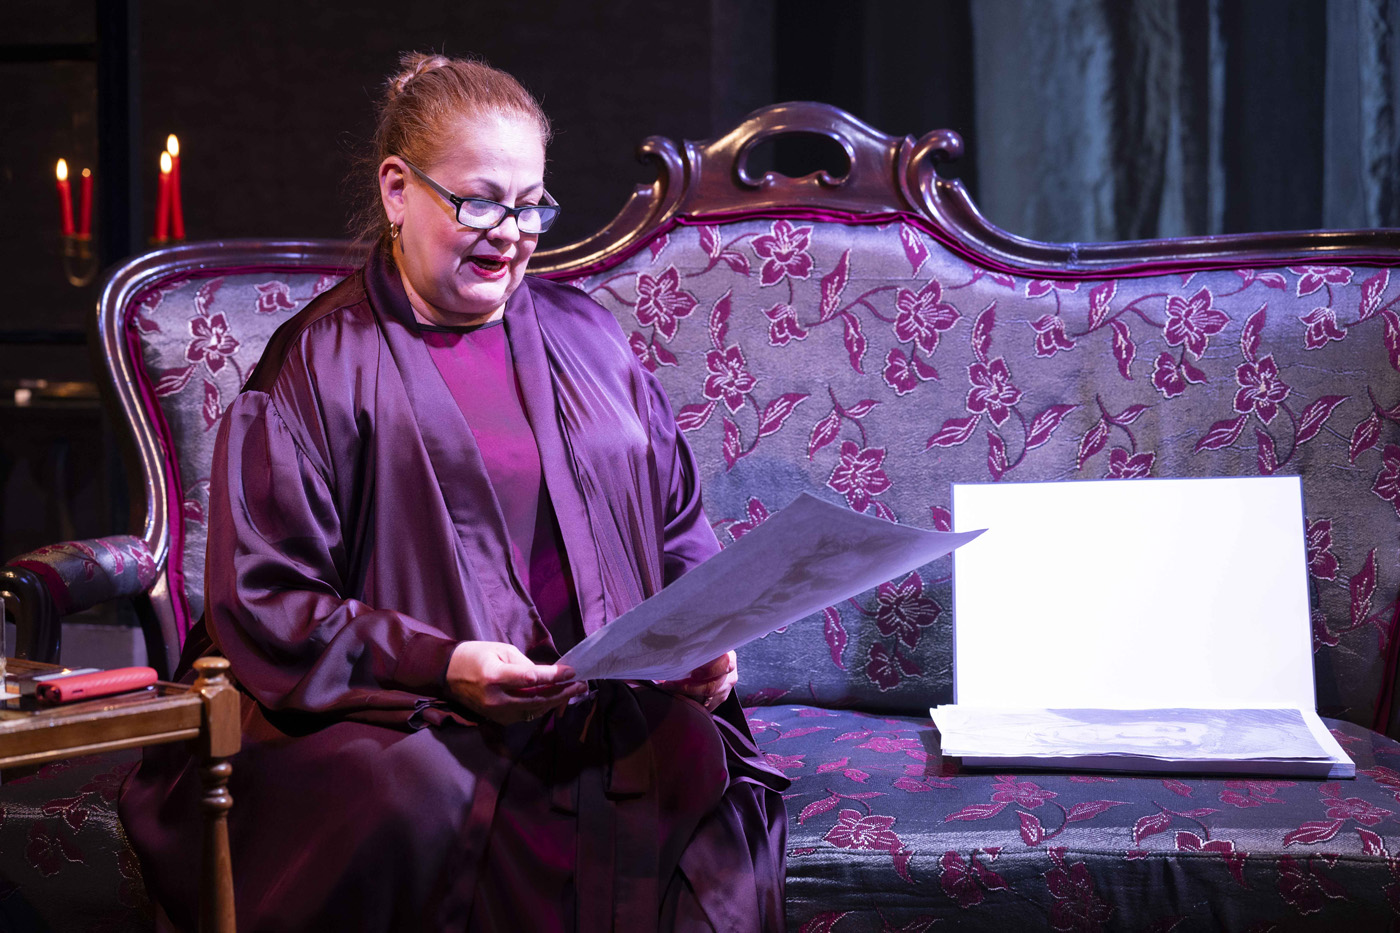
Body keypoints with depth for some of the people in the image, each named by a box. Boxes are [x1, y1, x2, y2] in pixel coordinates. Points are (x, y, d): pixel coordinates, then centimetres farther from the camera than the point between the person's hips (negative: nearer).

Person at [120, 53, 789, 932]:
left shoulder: (585, 333, 19)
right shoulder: (319, 363, 3)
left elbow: (680, 525, 22)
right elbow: (264, 599, -5)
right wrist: (442, 665, -18)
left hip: (615, 702, 3)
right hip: (402, 718, -3)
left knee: (698, 765, -31)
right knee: (424, 799, -37)